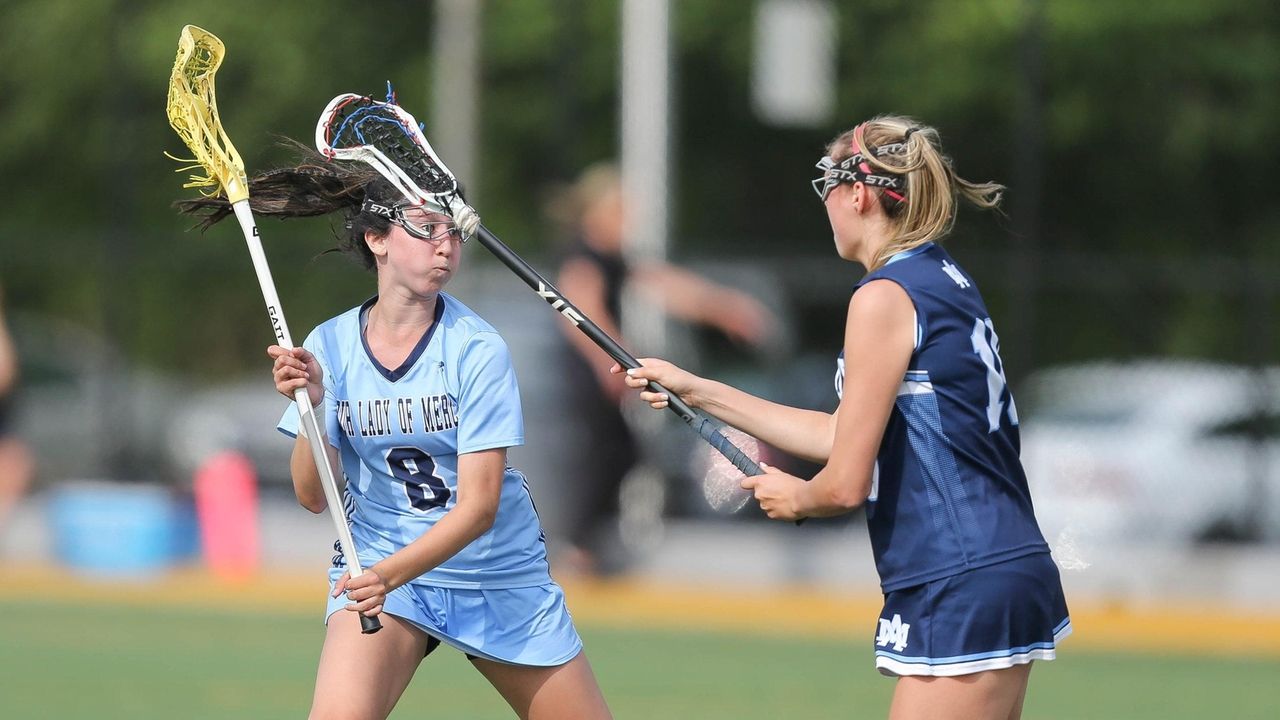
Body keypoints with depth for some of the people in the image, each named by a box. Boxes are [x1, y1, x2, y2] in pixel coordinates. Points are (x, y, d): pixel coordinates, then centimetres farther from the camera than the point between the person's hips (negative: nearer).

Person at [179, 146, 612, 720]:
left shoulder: (478, 350, -14)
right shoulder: (330, 345, -6)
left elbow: (479, 505, -19)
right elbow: (312, 496, -8)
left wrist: (392, 574, -33)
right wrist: (310, 408, -25)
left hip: (500, 576, 0)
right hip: (376, 569, 0)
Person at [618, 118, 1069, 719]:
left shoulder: (885, 297, -12)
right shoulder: (946, 282, 16)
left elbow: (845, 485, -12)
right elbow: (845, 435, 21)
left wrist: (794, 498, 11)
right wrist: (699, 392, 26)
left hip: (962, 597, -9)